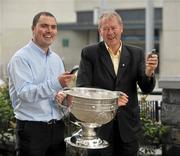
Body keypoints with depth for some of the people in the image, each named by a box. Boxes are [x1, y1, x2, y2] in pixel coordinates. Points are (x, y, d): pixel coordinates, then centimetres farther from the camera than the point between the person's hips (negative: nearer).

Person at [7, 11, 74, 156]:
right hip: (32, 128, -6)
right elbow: (25, 93, -20)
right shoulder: (21, 58, -10)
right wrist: (56, 83, -31)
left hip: (58, 127, 7)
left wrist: (61, 95, -5)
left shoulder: (56, 59, 12)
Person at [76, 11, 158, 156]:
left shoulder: (136, 53, 4)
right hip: (99, 125, -2)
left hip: (128, 126, 2)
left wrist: (149, 72, -22)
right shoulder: (89, 53, -2)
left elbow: (146, 89, 0)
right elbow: (82, 87, -8)